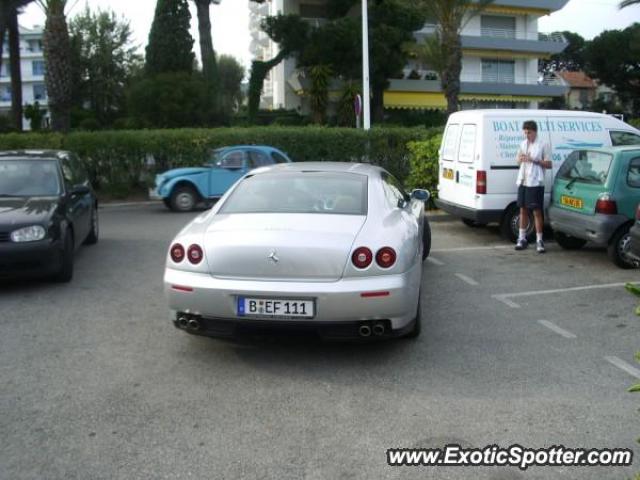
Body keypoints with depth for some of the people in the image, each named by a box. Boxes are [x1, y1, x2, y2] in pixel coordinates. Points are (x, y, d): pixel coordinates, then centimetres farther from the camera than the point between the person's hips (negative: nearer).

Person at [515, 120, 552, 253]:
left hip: (535, 183, -6)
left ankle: (539, 241, 1)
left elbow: (549, 164, -7)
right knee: (523, 210, 10)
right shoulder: (523, 144, 11)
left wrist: (534, 160, -19)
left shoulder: (543, 145, -6)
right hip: (523, 181, 6)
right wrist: (520, 159, -4)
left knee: (537, 212, -4)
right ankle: (522, 239, 18)